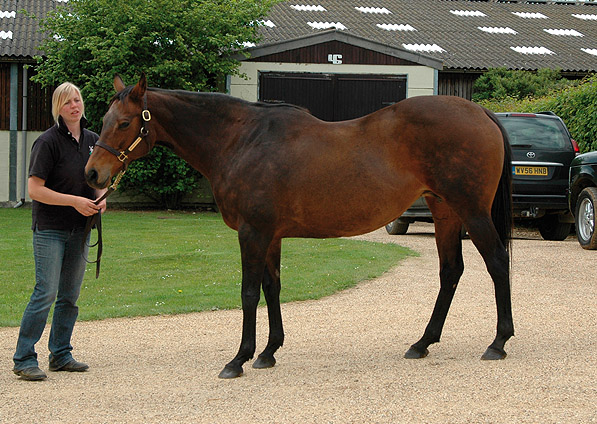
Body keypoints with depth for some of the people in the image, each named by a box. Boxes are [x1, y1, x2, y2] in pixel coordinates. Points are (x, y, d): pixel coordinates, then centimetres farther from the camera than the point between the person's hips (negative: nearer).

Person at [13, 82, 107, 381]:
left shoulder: (92, 140, 8)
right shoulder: (48, 142, -11)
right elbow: (35, 189, -15)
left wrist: (100, 198, -3)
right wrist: (75, 201, -20)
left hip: (80, 228, 7)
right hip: (50, 229, -7)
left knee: (71, 295, 10)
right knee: (46, 292, -11)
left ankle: (61, 355, 20)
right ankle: (24, 359, -6)